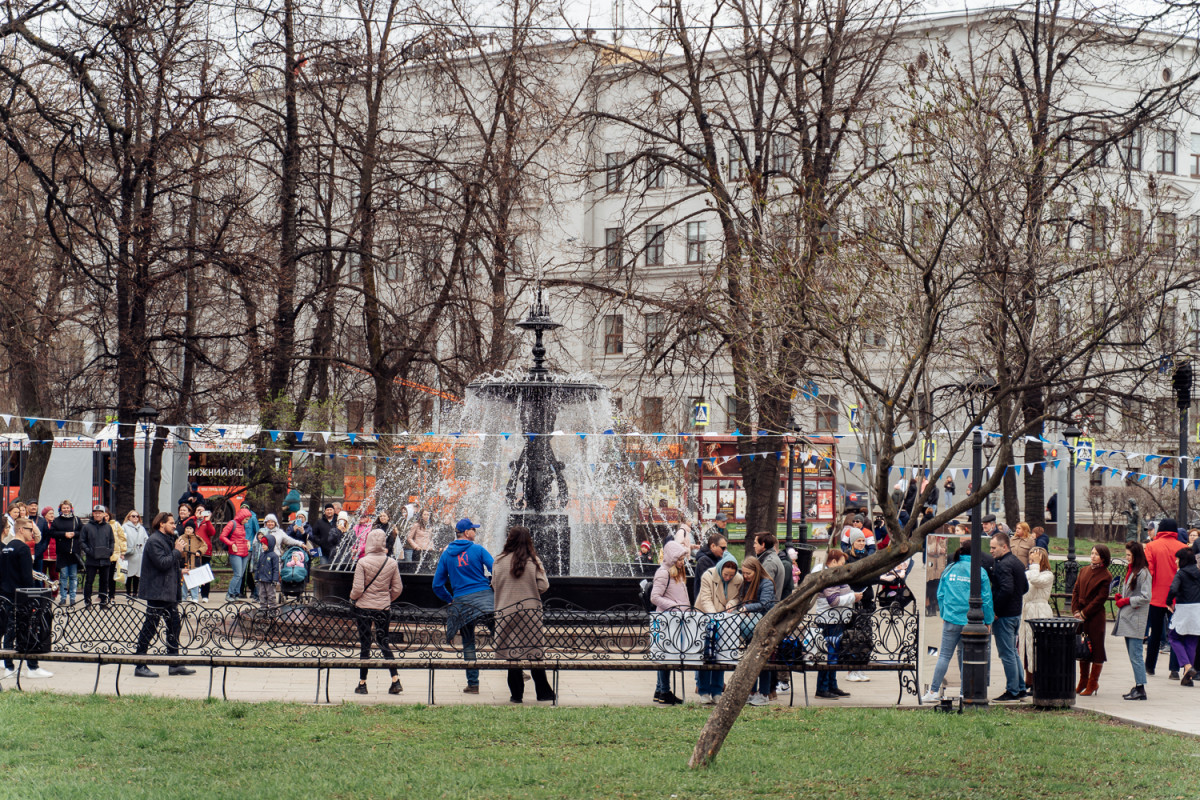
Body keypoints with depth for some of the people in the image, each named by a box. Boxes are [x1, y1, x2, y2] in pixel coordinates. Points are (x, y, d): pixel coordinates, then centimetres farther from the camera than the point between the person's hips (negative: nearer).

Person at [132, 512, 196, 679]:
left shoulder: (168, 540, 19)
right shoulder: (154, 541, -14)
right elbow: (162, 563, -24)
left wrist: (179, 571, 15)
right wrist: (177, 551, -14)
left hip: (169, 592, 10)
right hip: (157, 592, -10)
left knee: (174, 624, 11)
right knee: (150, 627, -5)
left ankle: (175, 664, 16)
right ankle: (140, 666, 0)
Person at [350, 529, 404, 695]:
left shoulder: (362, 562, -12)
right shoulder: (391, 563, -2)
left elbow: (358, 589, -14)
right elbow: (398, 588, 2)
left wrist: (352, 598, 7)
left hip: (364, 607, -3)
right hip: (384, 608, 3)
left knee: (364, 645, 5)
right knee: (383, 642, 14)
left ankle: (362, 684, 8)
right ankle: (395, 680, 4)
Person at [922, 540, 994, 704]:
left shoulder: (949, 569, 5)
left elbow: (940, 594, 8)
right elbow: (986, 598, -1)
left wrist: (944, 614, 19)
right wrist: (988, 621, 7)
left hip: (951, 618, 1)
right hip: (971, 621, -1)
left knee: (944, 655, 3)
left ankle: (934, 691, 1)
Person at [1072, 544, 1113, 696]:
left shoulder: (1106, 576, -7)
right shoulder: (1084, 571, 10)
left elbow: (1100, 598, -12)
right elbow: (1076, 591, 10)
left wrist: (1084, 613, -13)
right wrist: (1076, 611, -2)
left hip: (1096, 617, -6)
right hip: (1081, 616, 6)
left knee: (1096, 648, 0)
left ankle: (1093, 683, 9)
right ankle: (1083, 682, 22)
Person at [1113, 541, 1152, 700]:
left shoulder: (1143, 573, -11)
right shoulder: (1131, 571, 17)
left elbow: (1146, 597, -16)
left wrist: (1126, 601, -12)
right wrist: (1121, 597, 8)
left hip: (1136, 619, -9)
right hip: (1127, 618, 9)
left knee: (1135, 656, -10)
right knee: (1133, 655, 10)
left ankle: (1140, 689, -9)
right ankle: (1137, 686, 14)